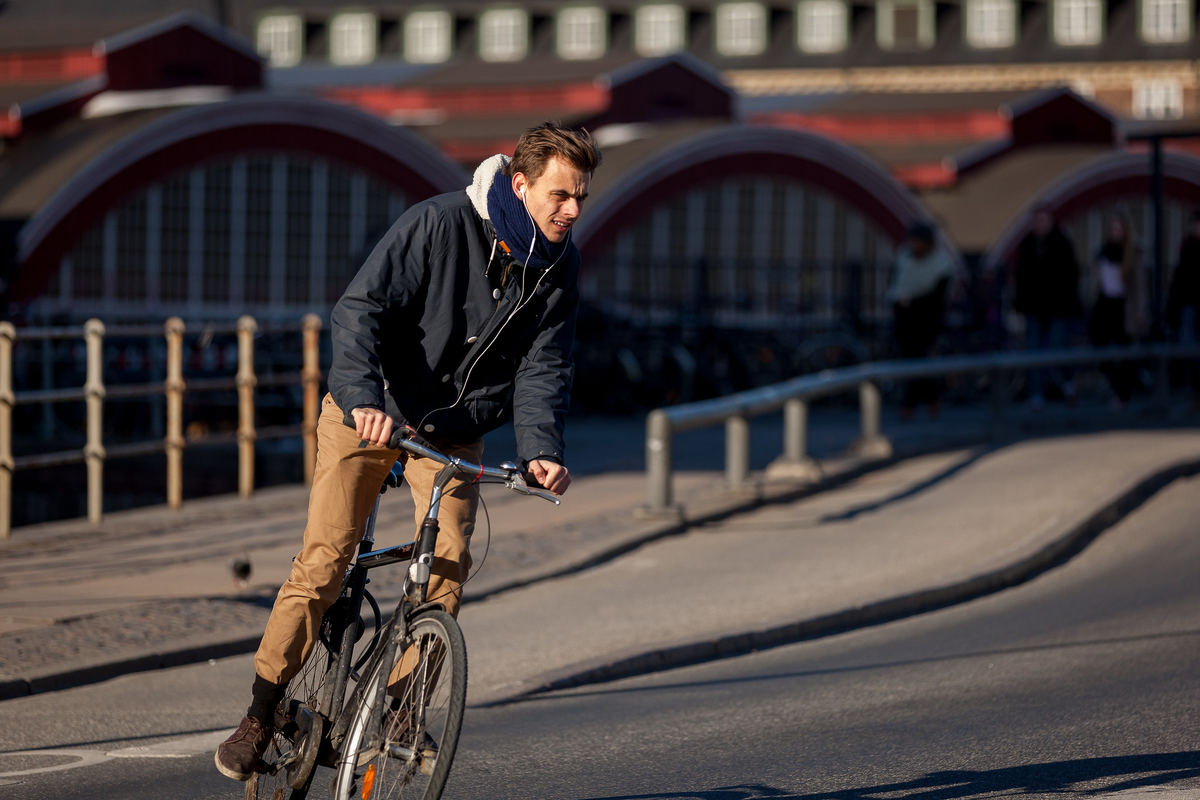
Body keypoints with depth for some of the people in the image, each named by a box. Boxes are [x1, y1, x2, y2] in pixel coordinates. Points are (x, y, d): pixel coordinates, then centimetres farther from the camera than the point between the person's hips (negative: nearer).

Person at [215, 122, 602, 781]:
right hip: (370, 413, -4)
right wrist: (363, 397, -42)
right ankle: (262, 713, -3)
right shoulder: (439, 224, -22)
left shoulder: (559, 265, -7)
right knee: (324, 557, -12)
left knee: (448, 567, -11)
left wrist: (541, 449, -24)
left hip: (454, 430, 4)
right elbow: (360, 309, -26)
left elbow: (542, 366, -7)